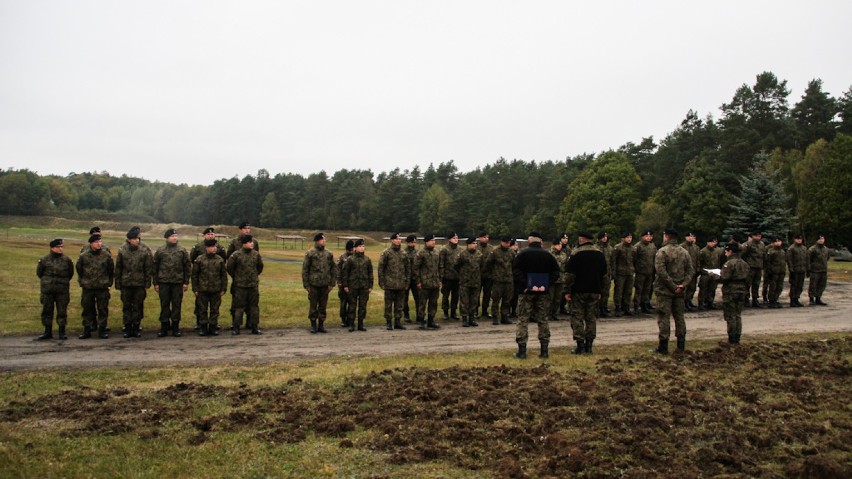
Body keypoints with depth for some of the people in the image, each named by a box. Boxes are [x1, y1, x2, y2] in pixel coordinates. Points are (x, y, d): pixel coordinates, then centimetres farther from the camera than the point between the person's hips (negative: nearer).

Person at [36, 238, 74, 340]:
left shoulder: (67, 260, 2)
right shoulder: (44, 259, -1)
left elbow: (70, 273, 14)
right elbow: (39, 273, 12)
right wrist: (45, 281, 16)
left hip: (62, 290, 0)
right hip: (47, 290, 0)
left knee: (62, 312, 1)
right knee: (47, 311, 7)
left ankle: (62, 333, 9)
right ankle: (48, 332, 16)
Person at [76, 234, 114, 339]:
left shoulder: (107, 255, -1)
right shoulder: (83, 256, -1)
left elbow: (111, 270, 10)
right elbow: (79, 269, 13)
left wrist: (109, 282, 10)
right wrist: (82, 281, 13)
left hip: (103, 287, -1)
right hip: (87, 287, 1)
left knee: (103, 309, 3)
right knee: (87, 309, 7)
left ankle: (102, 330, 10)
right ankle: (87, 330, 16)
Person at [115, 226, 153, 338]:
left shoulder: (145, 250, -2)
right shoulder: (122, 250, -1)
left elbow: (148, 269, 1)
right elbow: (118, 268, 5)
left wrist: (147, 285, -2)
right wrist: (118, 284, 3)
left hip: (139, 284, -1)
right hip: (126, 284, 1)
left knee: (138, 307, 5)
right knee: (126, 307, 7)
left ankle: (136, 328, 14)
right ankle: (127, 328, 15)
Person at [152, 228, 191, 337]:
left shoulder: (182, 250, 5)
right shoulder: (160, 251, 5)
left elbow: (188, 267, 5)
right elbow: (154, 268, 7)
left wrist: (186, 282, 0)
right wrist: (155, 283, 3)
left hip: (178, 283, 0)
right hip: (163, 283, 0)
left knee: (177, 305, 4)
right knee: (164, 305, 5)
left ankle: (175, 328, 12)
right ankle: (164, 327, 13)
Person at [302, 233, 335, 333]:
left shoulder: (329, 254, 7)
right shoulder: (310, 253, -3)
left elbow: (332, 269, 11)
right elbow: (305, 270, -2)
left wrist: (332, 283, 5)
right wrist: (306, 285, -6)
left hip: (325, 285, 3)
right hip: (313, 284, -3)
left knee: (323, 306, 7)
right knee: (313, 306, 3)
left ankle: (321, 325, 17)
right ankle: (313, 325, 13)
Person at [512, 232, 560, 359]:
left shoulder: (522, 254, -4)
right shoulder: (548, 255, 7)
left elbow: (516, 271, -13)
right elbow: (556, 272, 4)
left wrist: (525, 285, -13)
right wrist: (546, 285, -3)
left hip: (527, 292, -3)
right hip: (543, 293, 3)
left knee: (523, 320, 2)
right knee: (543, 320, 11)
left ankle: (522, 351, -2)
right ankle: (544, 350, 11)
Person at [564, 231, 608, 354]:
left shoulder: (576, 253, -9)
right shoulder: (600, 254, 10)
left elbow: (569, 274, -11)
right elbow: (604, 275, 16)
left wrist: (567, 291, -6)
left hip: (579, 291, -5)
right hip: (594, 291, 5)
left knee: (577, 318, 0)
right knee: (592, 318, 9)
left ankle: (580, 345, -5)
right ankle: (589, 345, 10)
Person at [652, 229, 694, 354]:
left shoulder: (662, 251, -11)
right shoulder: (684, 252, 9)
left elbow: (661, 271, -20)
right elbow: (690, 270, 4)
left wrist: (672, 286, -16)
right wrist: (683, 284, -5)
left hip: (664, 290, -6)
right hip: (679, 291, 6)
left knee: (664, 317, -2)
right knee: (679, 317, 14)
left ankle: (663, 347, -2)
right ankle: (681, 345, 17)